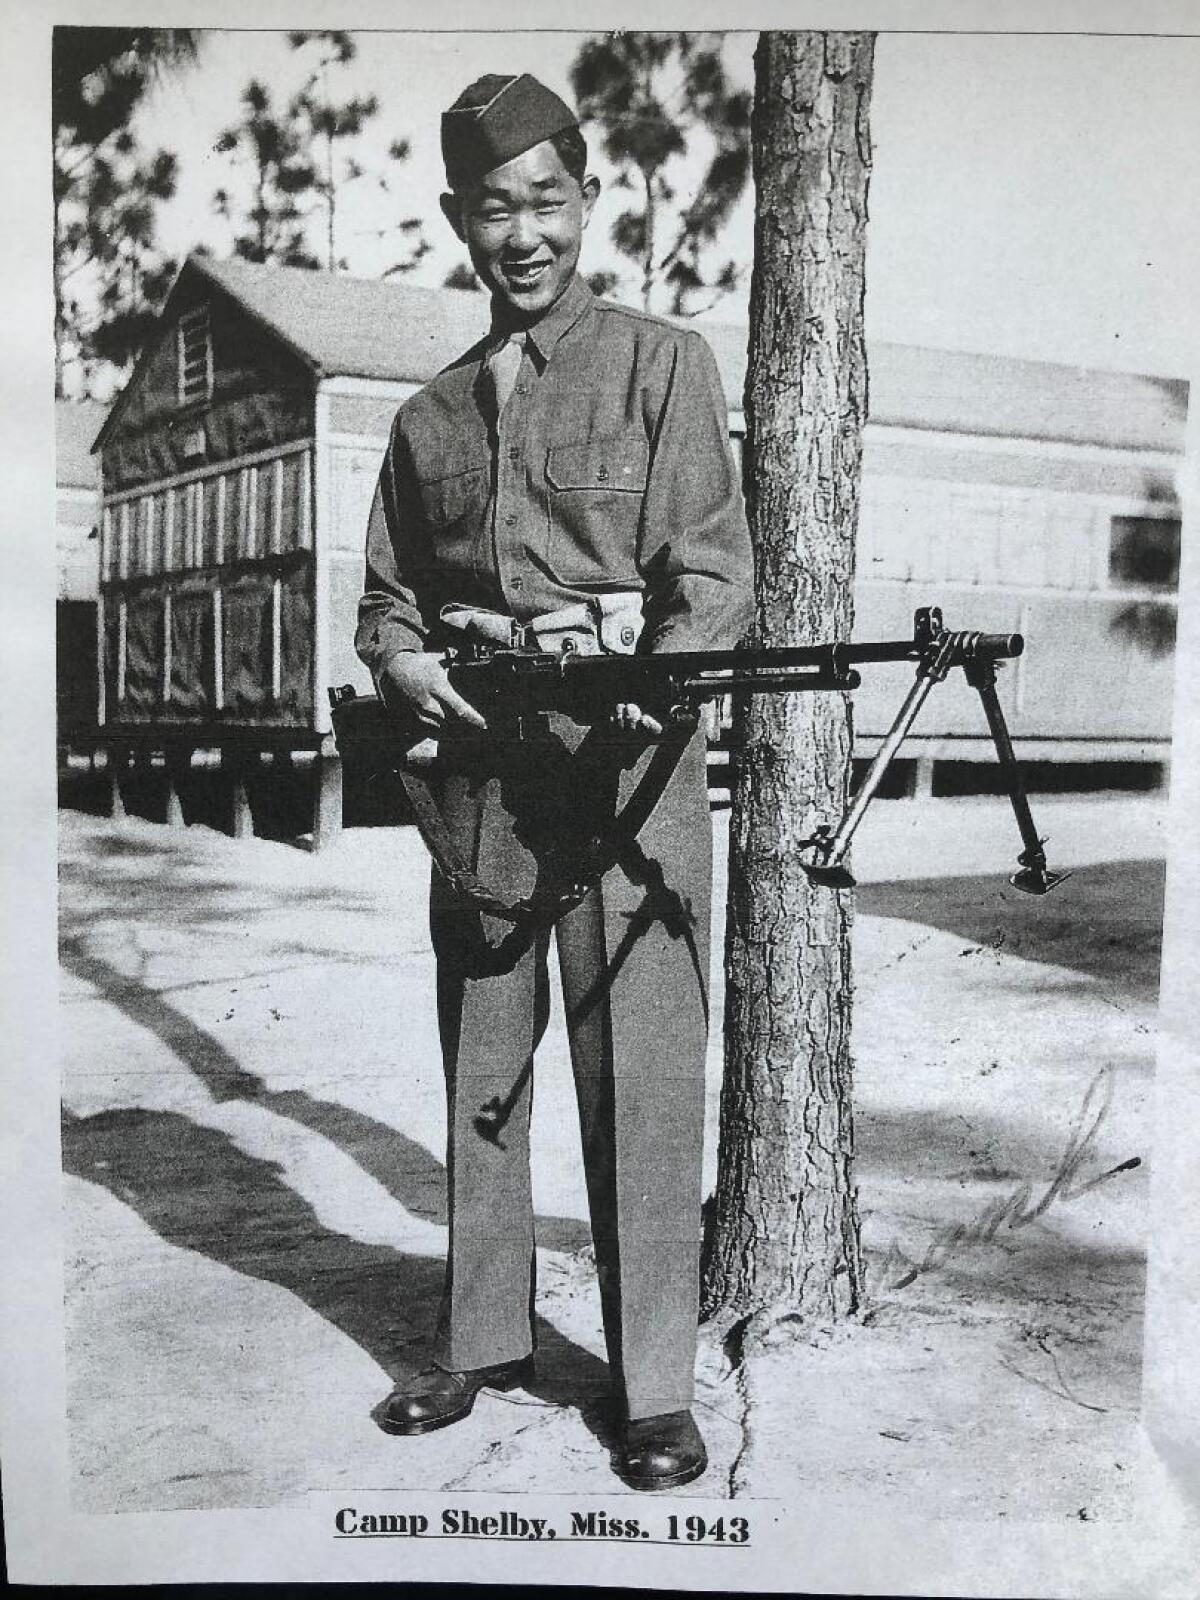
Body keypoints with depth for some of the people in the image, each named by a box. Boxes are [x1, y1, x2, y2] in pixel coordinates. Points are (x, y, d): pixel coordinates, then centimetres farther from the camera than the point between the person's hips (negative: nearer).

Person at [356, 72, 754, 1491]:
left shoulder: (662, 365, 6)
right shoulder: (432, 415, 18)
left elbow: (714, 575, -3)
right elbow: (386, 595, 20)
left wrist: (649, 680, -22)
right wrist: (405, 662, -3)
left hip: (629, 761, -4)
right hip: (480, 769, 5)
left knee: (639, 1078, -3)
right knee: (481, 1068, 11)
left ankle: (656, 1389, 10)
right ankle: (481, 1339, 26)